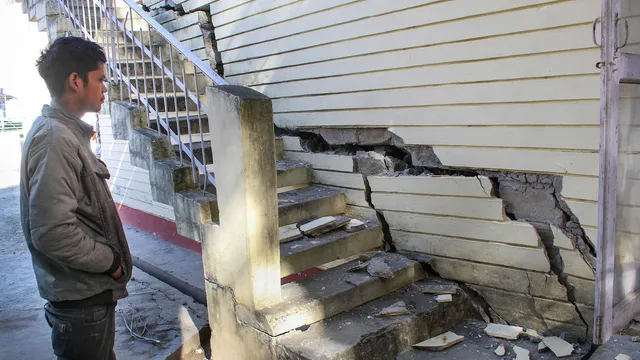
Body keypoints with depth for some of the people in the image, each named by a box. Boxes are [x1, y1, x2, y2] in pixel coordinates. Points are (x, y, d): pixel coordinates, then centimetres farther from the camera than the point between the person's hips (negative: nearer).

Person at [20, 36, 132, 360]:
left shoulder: (69, 133, 11)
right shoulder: (54, 139, -21)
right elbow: (52, 232, -29)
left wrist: (109, 259, 12)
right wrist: (110, 260, -16)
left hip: (92, 290, 10)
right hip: (80, 297, -10)